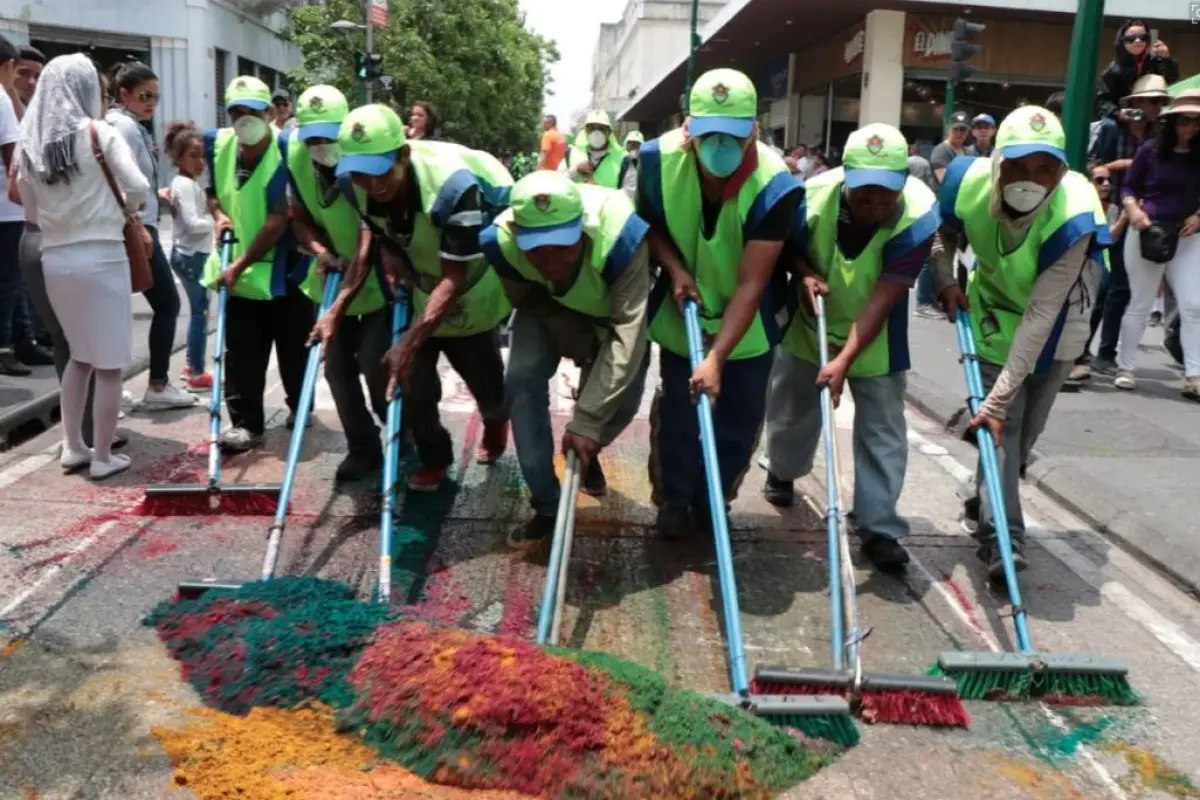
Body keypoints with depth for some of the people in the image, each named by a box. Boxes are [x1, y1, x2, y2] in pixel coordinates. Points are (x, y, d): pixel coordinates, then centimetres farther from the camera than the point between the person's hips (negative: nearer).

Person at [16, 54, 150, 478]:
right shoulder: (99, 133, -7)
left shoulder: (30, 144, 7)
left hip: (54, 258, 6)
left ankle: (72, 446, 24)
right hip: (101, 256, -5)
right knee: (109, 363, 4)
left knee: (80, 354, 21)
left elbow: (31, 211, 11)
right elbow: (140, 188, -13)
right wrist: (121, 209, 5)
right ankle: (103, 456, 9)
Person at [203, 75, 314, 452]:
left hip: (283, 267, -4)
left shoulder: (285, 153, -20)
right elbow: (213, 190, 18)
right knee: (241, 352, 4)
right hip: (238, 268, 4)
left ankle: (300, 406, 33)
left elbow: (278, 222, -22)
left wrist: (240, 266, -20)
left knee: (293, 346, 11)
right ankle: (246, 423, 11)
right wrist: (219, 215, -3)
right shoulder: (218, 144, -2)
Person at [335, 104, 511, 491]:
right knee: (412, 381, -4)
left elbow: (454, 279, -37)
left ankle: (496, 423, 47)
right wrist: (390, 253, -20)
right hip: (418, 292, 4)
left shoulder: (452, 185, -40)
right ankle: (434, 458, 20)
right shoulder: (362, 190, -21)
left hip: (471, 293, -4)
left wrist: (409, 344, -41)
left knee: (483, 378, 10)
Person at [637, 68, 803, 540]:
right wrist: (674, 270, -19)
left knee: (739, 418, 8)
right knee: (677, 411, 8)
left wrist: (717, 358, -36)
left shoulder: (775, 186, -30)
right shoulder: (659, 159, -23)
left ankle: (714, 503, 32)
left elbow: (751, 285, -29)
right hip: (682, 311, 1)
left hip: (748, 323, -1)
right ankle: (674, 501, 29)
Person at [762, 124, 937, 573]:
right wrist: (806, 274, -26)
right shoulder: (812, 199, -27)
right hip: (809, 322, 2)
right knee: (791, 410, 17)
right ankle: (782, 471, 47)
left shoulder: (918, 217, -31)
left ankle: (879, 527, 6)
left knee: (883, 429, -4)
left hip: (876, 337, -2)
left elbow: (882, 299, -33)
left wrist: (845, 360, -41)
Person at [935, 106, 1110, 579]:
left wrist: (997, 397, -39)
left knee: (1025, 425, 10)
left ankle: (983, 506, 33)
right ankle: (1002, 538, -9)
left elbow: (1039, 318, -38)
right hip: (996, 306, 1)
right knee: (1002, 423, -11)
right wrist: (946, 281, -18)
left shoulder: (1074, 220, -38)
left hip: (1056, 319, -1)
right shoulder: (968, 185, -29)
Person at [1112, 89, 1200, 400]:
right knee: (1140, 305, 5)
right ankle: (1124, 367, 17)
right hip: (1147, 235, -2)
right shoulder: (1151, 150, -3)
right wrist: (1132, 209, -16)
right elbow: (1128, 187, 2)